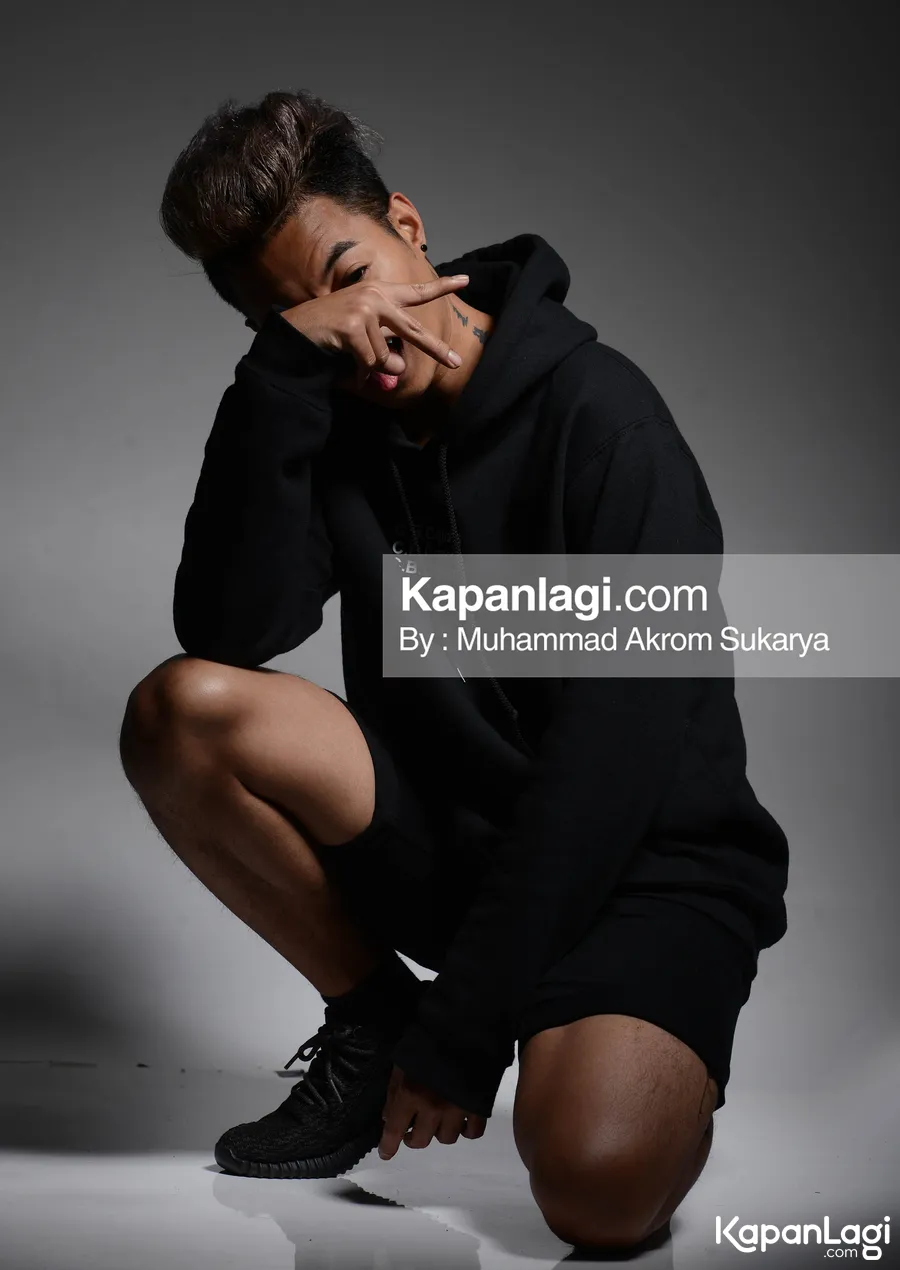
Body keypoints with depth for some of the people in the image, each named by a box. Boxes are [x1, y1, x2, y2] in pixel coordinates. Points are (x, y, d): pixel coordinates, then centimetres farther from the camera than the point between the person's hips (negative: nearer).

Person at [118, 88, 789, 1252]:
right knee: (181, 709, -19)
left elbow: (618, 742, -18)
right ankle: (373, 1020, 1)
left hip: (644, 859, -5)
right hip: (446, 838, 5)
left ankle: (649, 1055, 5)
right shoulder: (330, 432, 2)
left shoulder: (598, 412, -13)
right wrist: (282, 367, -23)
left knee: (599, 1181, -32)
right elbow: (230, 630, -15)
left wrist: (466, 1024, -18)